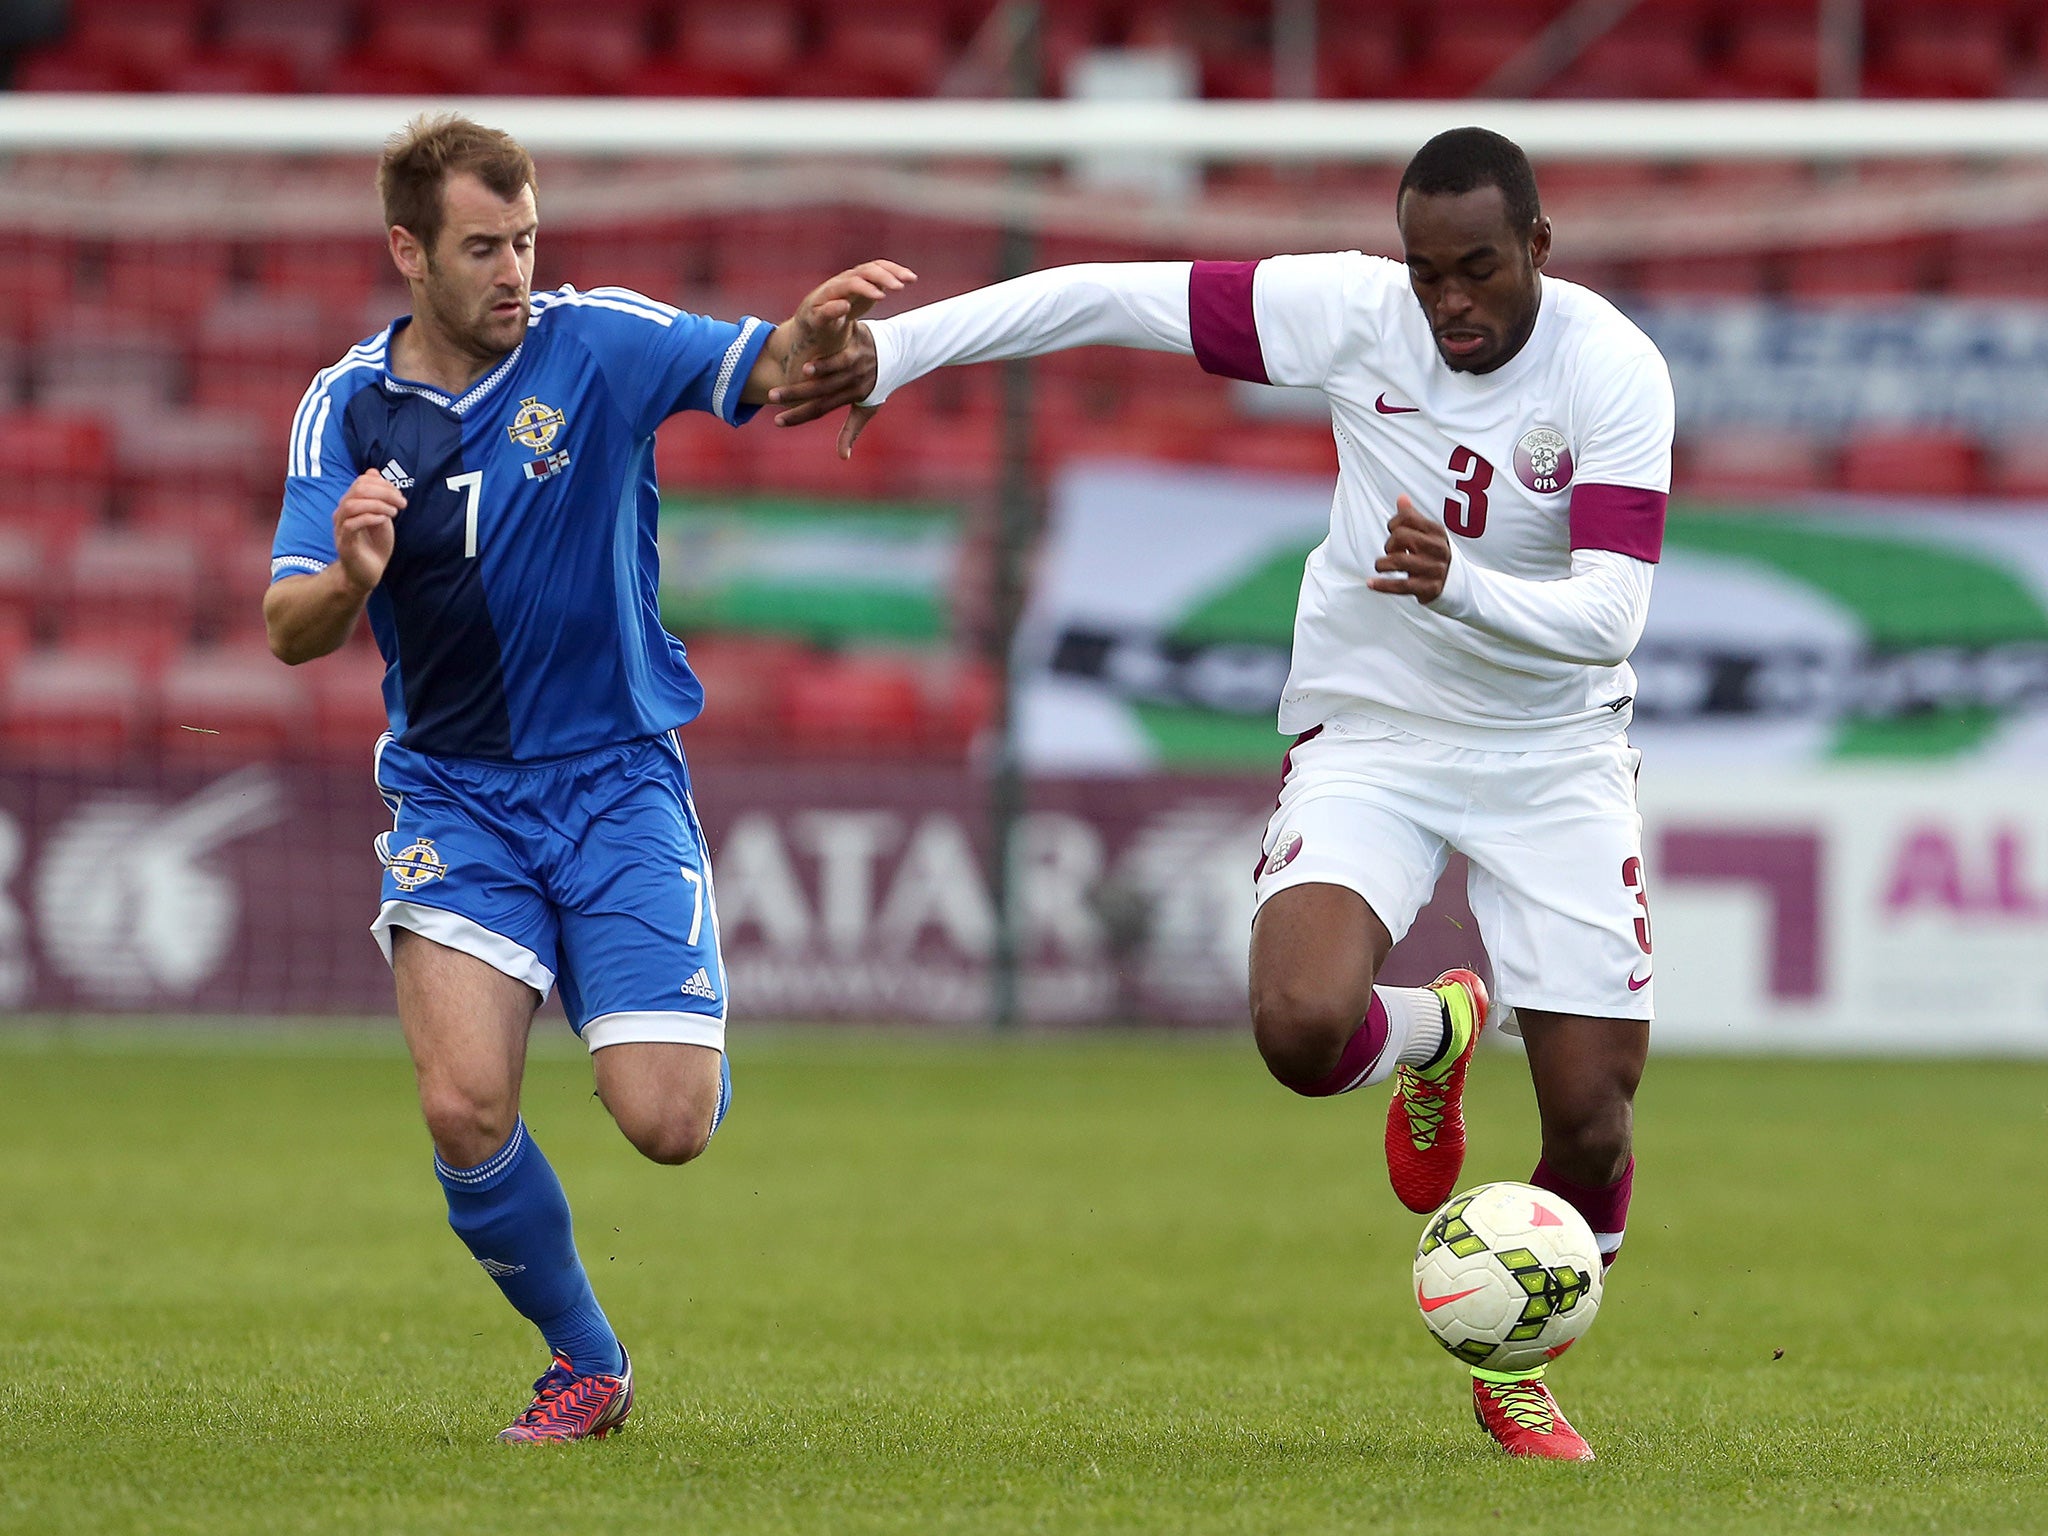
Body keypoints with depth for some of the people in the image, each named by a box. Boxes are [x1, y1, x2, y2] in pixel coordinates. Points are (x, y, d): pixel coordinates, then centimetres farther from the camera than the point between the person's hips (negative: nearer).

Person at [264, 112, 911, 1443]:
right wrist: (348, 576, -28)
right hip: (455, 794, 1)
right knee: (466, 1113, -18)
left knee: (669, 1123, -12)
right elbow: (289, 631, -5)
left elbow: (760, 373, -18)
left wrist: (815, 326, -41)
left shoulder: (597, 341, -4)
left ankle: (689, 1039, 27)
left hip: (619, 774, -1)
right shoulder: (348, 408, 0)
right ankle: (586, 1360, 7)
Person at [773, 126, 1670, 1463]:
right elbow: (1105, 297, -9)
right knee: (1302, 1026, -27)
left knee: (1591, 1121, -6)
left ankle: (1513, 1364, 26)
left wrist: (1461, 587, -46)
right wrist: (886, 350, -12)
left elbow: (1609, 613, -28)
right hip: (1370, 736, 1)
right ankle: (1431, 1034, 12)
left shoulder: (1615, 372, -19)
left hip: (1556, 751, -1)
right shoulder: (1350, 312, -13)